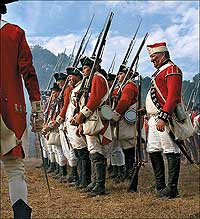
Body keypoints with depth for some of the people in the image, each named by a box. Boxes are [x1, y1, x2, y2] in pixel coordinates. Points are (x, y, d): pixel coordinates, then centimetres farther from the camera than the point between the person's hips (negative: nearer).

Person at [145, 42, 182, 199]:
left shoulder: (172, 70, -9)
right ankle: (160, 187, 18)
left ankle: (172, 189, -2)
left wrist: (163, 118, -25)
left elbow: (173, 96, -19)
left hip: (165, 118, -10)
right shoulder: (160, 71, 22)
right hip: (154, 118, 10)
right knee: (153, 151, 10)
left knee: (171, 153, -6)